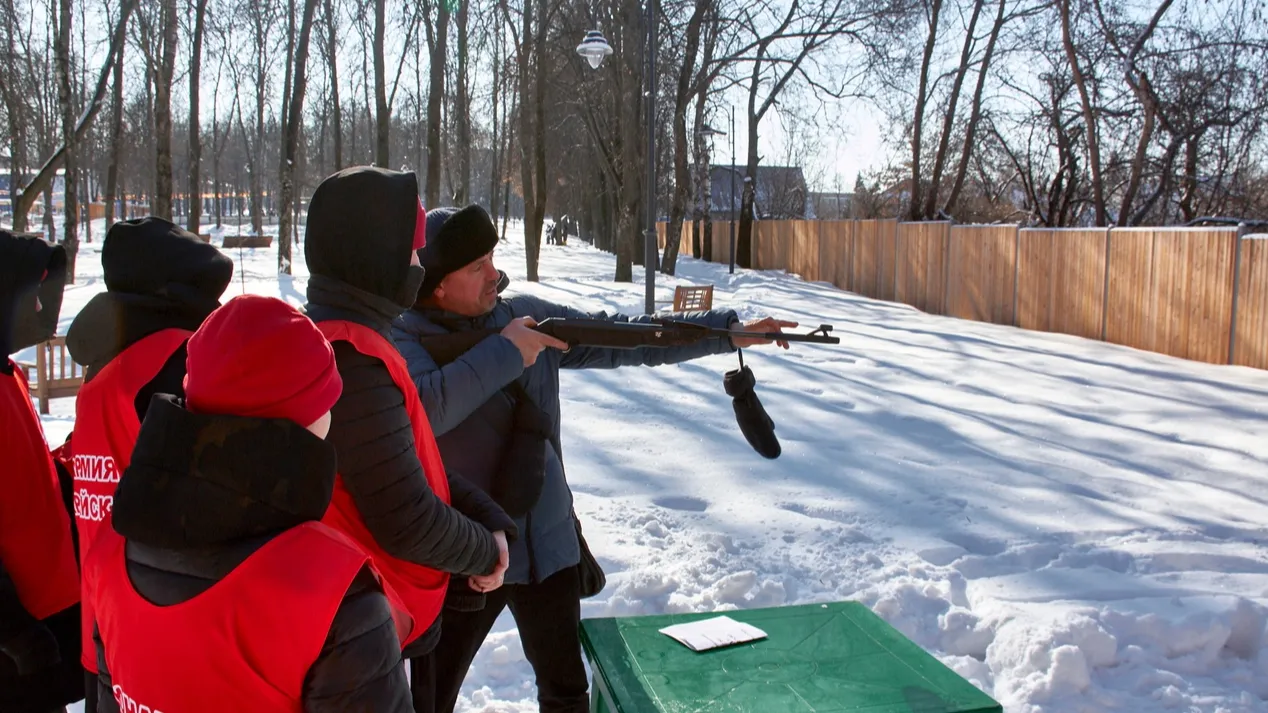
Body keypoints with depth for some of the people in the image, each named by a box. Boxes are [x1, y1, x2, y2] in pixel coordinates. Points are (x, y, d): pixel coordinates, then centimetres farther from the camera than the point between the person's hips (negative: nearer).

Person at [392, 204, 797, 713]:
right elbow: (422, 408, -32)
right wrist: (503, 351, -24)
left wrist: (730, 331, -2)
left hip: (547, 544, 4)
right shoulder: (404, 339, -11)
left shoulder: (527, 315, 2)